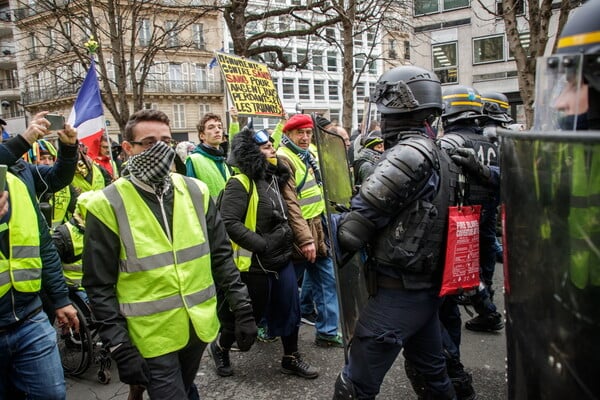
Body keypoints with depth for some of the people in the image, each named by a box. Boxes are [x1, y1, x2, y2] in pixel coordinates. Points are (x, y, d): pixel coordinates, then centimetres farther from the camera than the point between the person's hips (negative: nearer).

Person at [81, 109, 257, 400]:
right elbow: (99, 286, -9)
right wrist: (120, 349, -11)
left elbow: (221, 255, 4)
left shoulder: (195, 192, 0)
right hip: (152, 337, -4)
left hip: (199, 326, 5)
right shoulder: (108, 205, -11)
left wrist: (242, 309, 1)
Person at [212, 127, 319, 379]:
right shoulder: (240, 184, -17)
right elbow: (229, 223, -26)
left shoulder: (274, 178, 9)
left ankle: (291, 359, 32)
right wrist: (262, 245, -25)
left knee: (290, 311, 14)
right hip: (255, 264, -8)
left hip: (282, 259, 8)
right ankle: (220, 348, 36)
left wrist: (287, 240, 12)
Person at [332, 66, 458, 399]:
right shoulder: (439, 155, 11)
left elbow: (368, 206, -19)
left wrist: (342, 232, 0)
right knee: (433, 372, 26)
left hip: (397, 293, -10)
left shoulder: (410, 152, -19)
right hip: (430, 286, 10)